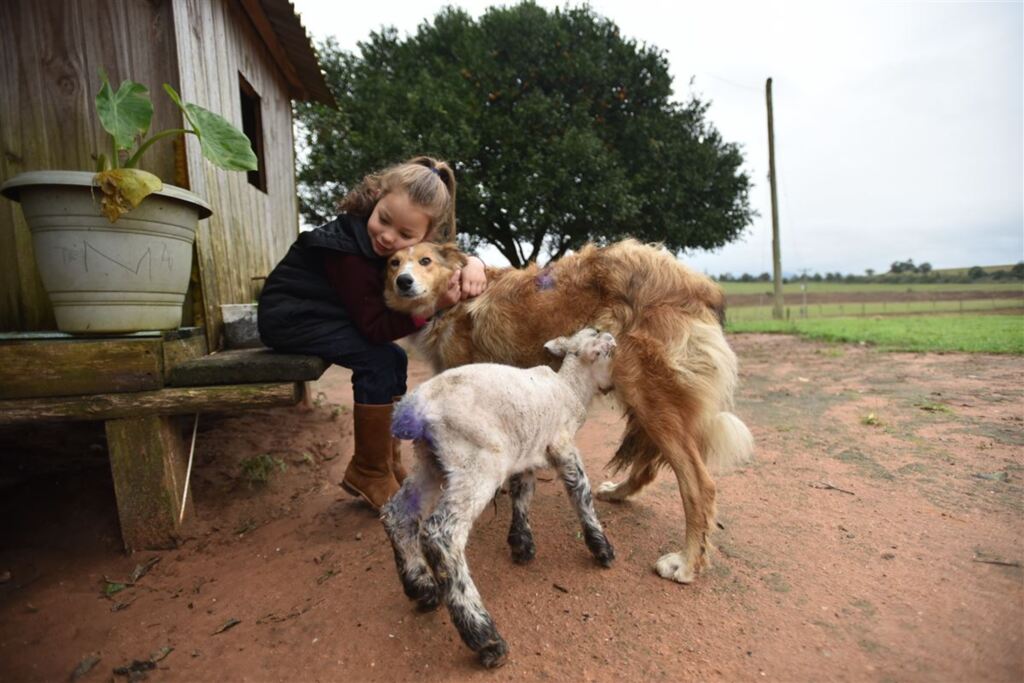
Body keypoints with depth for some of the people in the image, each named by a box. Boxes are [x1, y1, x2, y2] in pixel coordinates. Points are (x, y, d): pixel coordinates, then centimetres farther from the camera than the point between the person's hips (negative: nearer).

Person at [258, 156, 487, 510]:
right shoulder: (349, 252, -31)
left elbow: (447, 259, -3)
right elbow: (376, 327, -29)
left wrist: (472, 263, -27)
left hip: (321, 313, 8)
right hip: (287, 316, -8)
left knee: (394, 359, -1)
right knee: (377, 359, -23)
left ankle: (389, 464, 7)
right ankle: (369, 474, -9)